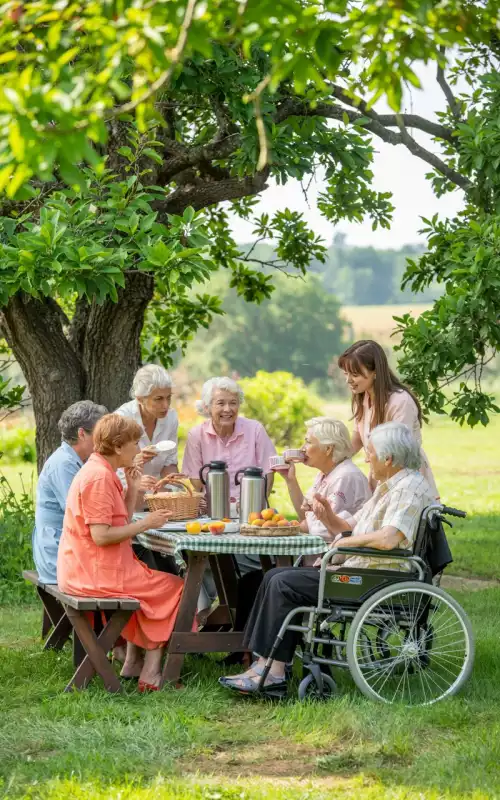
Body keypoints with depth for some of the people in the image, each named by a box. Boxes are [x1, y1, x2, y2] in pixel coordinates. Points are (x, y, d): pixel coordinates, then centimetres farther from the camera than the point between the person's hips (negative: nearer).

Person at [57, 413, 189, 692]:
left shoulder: (101, 472, 14)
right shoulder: (99, 477, -20)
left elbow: (118, 525, 11)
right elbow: (101, 535, -25)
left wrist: (132, 490, 5)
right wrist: (145, 524, -17)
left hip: (85, 569, 11)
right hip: (94, 572, -11)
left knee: (151, 580, 30)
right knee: (173, 586, 0)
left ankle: (133, 663, 26)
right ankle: (151, 672, 1)